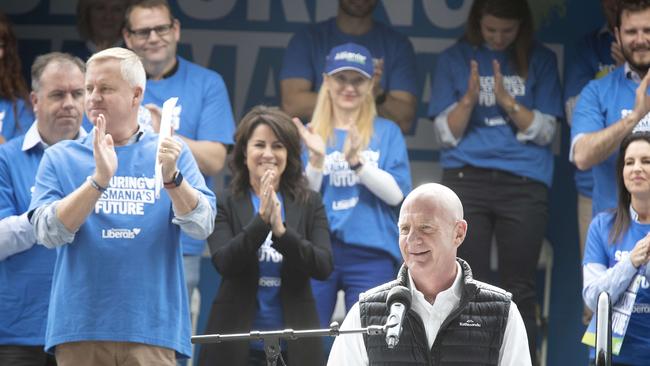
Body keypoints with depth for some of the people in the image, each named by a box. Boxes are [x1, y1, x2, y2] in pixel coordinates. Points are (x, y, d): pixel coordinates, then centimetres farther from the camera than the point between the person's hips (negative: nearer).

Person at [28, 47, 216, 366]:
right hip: (80, 329, 1)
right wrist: (99, 179, -19)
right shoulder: (61, 158, 9)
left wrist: (171, 176, -23)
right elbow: (48, 232, -5)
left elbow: (202, 226, -4)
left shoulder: (171, 154, 9)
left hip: (152, 329, -1)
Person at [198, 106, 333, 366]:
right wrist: (261, 219, -21)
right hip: (237, 343, -1)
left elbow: (323, 267, -4)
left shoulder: (310, 204, 8)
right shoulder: (225, 205, 3)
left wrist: (281, 230, -17)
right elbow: (224, 263, -11)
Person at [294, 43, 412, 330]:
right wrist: (316, 160, -14)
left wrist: (357, 161, -17)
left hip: (371, 253, -1)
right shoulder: (310, 134, 10)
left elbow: (395, 193, -5)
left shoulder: (386, 133, 7)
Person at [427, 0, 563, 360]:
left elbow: (544, 131, 0)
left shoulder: (540, 60, 6)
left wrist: (507, 100, -14)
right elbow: (446, 134, 3)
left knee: (520, 290, -1)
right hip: (466, 181, 0)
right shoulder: (454, 59, 6)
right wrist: (469, 98, -14)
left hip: (525, 183, 0)